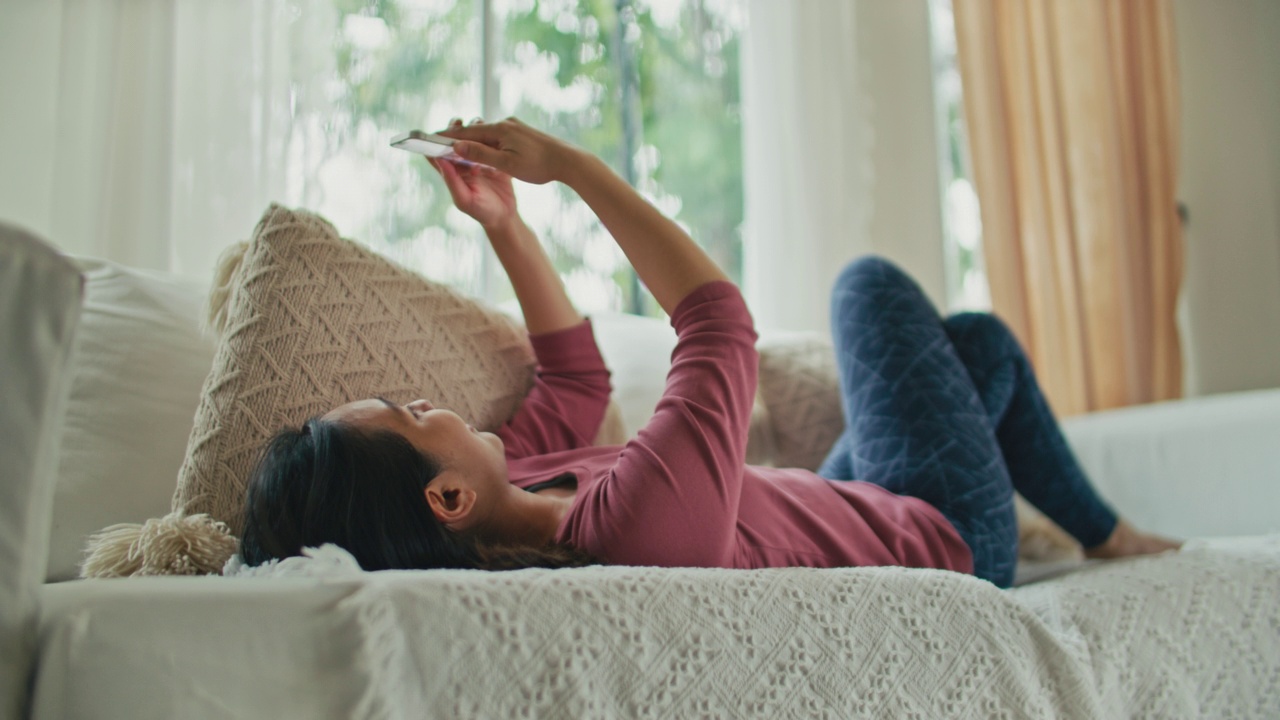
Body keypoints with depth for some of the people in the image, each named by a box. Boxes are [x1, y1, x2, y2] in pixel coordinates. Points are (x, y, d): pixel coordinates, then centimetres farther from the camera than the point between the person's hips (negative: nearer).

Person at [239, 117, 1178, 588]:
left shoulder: (502, 513, -21)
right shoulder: (644, 510, -46)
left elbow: (578, 378, -4)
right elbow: (718, 315, -31)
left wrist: (502, 223, -10)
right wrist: (570, 165, -24)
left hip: (862, 512, 7)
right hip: (949, 534, -7)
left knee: (977, 335, 23)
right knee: (868, 281, 10)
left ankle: (1095, 527, 48)